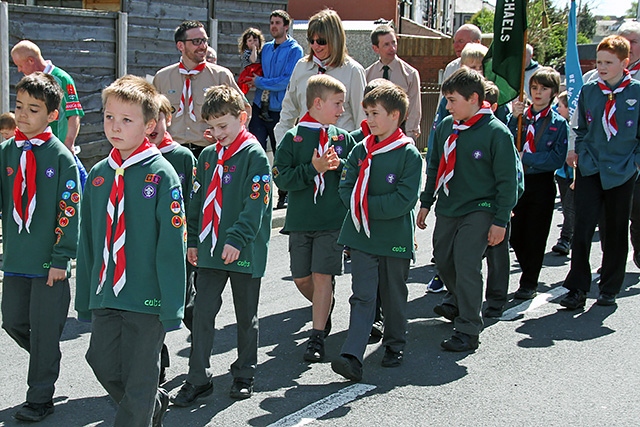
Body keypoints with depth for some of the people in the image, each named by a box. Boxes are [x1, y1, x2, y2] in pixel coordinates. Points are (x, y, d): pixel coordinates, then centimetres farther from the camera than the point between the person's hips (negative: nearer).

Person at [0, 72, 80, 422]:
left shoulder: (61, 157, -8)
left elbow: (69, 210, -9)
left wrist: (61, 257, -12)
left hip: (49, 261, -5)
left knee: (44, 328, 3)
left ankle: (40, 398, 16)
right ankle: (45, 359, 41)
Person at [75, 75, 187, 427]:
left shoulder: (161, 174, -11)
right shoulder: (98, 175, 5)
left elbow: (172, 244, -13)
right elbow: (88, 240, 11)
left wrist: (171, 306, -14)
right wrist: (84, 299, 12)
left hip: (146, 296, -6)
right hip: (105, 294, 6)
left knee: (139, 379, 4)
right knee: (103, 365, 14)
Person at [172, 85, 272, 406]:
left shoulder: (255, 156, -9)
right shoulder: (207, 156, 10)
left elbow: (256, 204, -16)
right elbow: (197, 201, 15)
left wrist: (237, 239, -23)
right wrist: (193, 240, 12)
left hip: (245, 253, -5)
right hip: (210, 250, 5)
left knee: (246, 316, 10)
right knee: (202, 313, 3)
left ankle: (244, 374, 24)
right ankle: (198, 379, 10)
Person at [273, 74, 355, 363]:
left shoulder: (343, 138, 6)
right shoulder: (293, 138, -2)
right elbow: (282, 178, -10)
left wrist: (339, 165, -13)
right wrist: (313, 169, -19)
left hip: (333, 220, 0)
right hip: (300, 220, 0)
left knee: (322, 275, -6)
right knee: (301, 278, 7)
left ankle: (318, 337, 2)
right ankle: (325, 307, 37)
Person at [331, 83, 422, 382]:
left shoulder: (409, 154, -8)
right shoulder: (361, 150, 7)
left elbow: (405, 200, -15)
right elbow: (346, 187, 4)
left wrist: (367, 206, -15)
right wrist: (361, 208, -15)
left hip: (395, 239, -3)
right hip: (362, 236, 3)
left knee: (394, 295, 13)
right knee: (362, 296, -2)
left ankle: (395, 345, 32)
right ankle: (352, 357, -10)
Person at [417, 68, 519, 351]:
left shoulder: (496, 132, -13)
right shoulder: (446, 127, 4)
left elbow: (507, 181, -9)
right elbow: (435, 168, 16)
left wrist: (500, 221, -10)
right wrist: (426, 203, 16)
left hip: (479, 211, -6)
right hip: (447, 210, 7)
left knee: (466, 264, -13)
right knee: (443, 260, 13)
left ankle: (468, 330, -5)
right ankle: (462, 304, 38)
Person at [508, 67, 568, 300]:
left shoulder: (558, 123, -1)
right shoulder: (519, 116, 5)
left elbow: (557, 159, -9)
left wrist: (525, 158, -14)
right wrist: (514, 119, -16)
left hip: (542, 184, -2)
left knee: (535, 236, 4)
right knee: (515, 235, 6)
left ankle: (529, 284, 15)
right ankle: (529, 272, 27)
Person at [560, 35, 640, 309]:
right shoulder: (588, 91, 5)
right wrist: (579, 154, 6)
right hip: (589, 171, 1)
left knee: (616, 232, 9)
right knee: (582, 229, -6)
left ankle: (610, 289, 22)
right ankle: (577, 289, -1)